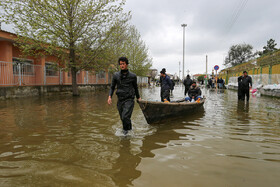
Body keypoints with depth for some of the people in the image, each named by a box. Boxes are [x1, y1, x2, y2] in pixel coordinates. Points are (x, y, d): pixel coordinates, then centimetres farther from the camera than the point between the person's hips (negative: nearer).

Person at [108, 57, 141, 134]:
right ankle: (130, 130, 36)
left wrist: (138, 97, 25)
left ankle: (126, 130, 7)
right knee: (123, 118, 12)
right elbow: (112, 87, 10)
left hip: (129, 100, -3)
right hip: (120, 100, 3)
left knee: (125, 117, -19)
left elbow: (135, 87, 14)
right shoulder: (116, 75, 3)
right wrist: (110, 96, -6)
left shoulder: (133, 76, -1)